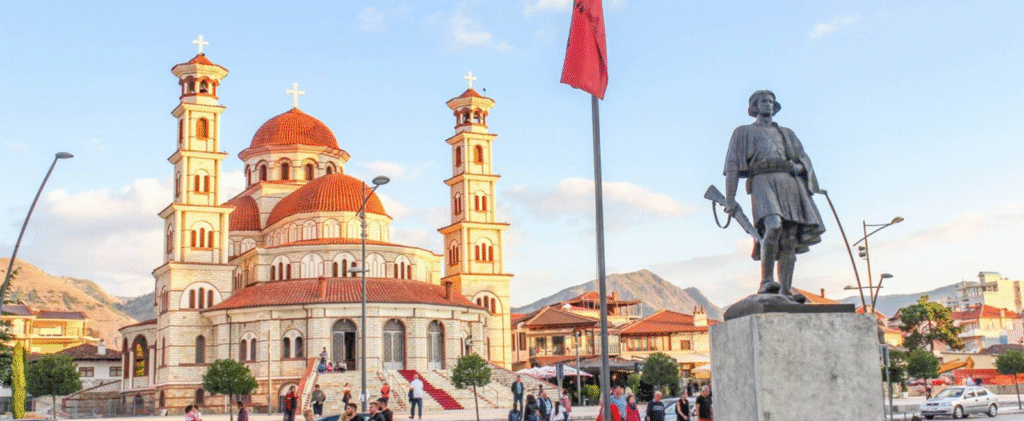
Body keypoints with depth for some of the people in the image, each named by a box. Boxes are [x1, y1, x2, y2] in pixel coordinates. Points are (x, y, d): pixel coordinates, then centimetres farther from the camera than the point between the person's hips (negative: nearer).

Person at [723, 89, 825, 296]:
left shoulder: (786, 133, 32)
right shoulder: (744, 132, 21)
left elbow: (804, 160, 24)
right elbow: (732, 165, 9)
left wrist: (799, 166, -3)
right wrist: (730, 198, -4)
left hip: (789, 182, 4)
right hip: (763, 181, -4)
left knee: (790, 239, -8)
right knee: (773, 226, -30)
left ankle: (786, 292, -8)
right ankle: (766, 282, -29)